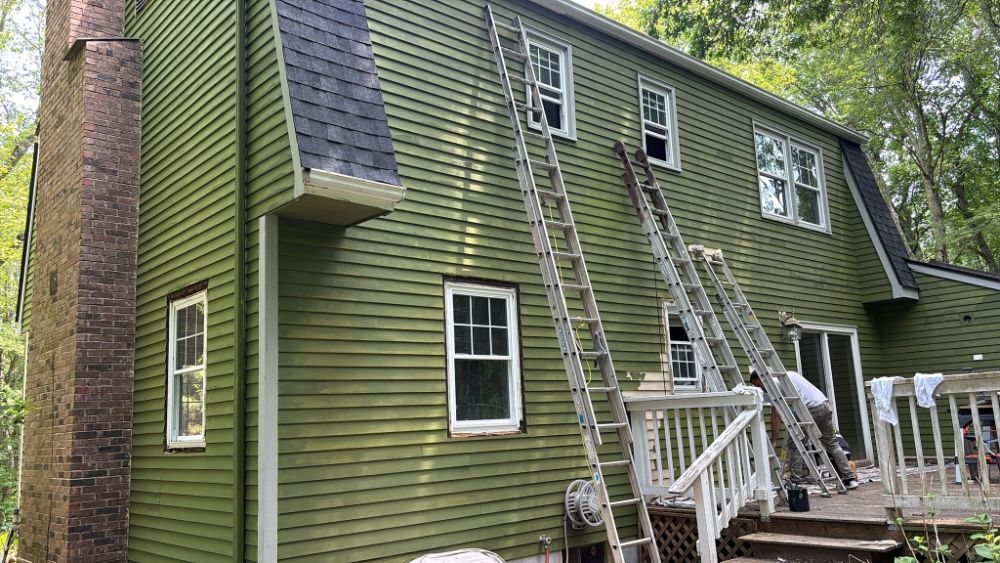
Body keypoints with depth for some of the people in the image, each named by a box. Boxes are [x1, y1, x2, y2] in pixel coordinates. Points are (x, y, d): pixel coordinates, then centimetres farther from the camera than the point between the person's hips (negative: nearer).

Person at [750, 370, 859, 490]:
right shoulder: (788, 374, 24)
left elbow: (775, 415, -6)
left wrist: (773, 441, -3)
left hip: (811, 409, -8)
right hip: (825, 404, 8)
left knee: (793, 443, 3)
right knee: (832, 443, 18)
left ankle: (796, 479, 0)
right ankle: (850, 478, 18)